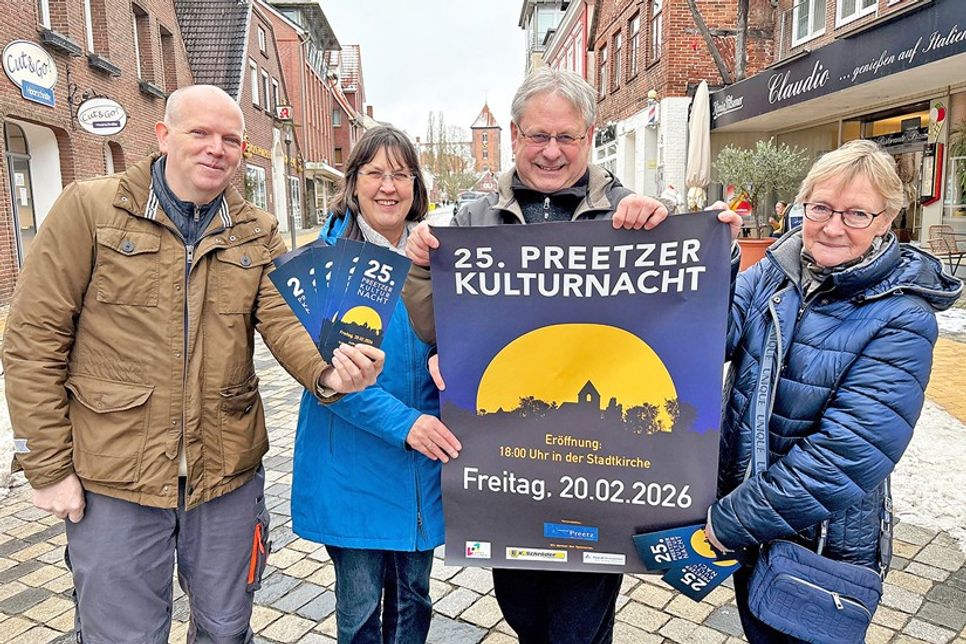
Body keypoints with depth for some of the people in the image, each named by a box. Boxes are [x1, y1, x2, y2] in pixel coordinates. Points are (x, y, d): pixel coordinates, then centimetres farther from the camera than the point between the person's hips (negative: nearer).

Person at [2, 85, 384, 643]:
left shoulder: (259, 234, 4)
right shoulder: (89, 208, -6)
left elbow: (286, 321, -10)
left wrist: (327, 372, -33)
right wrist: (49, 466, -7)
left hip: (227, 473, 3)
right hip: (113, 478, -2)